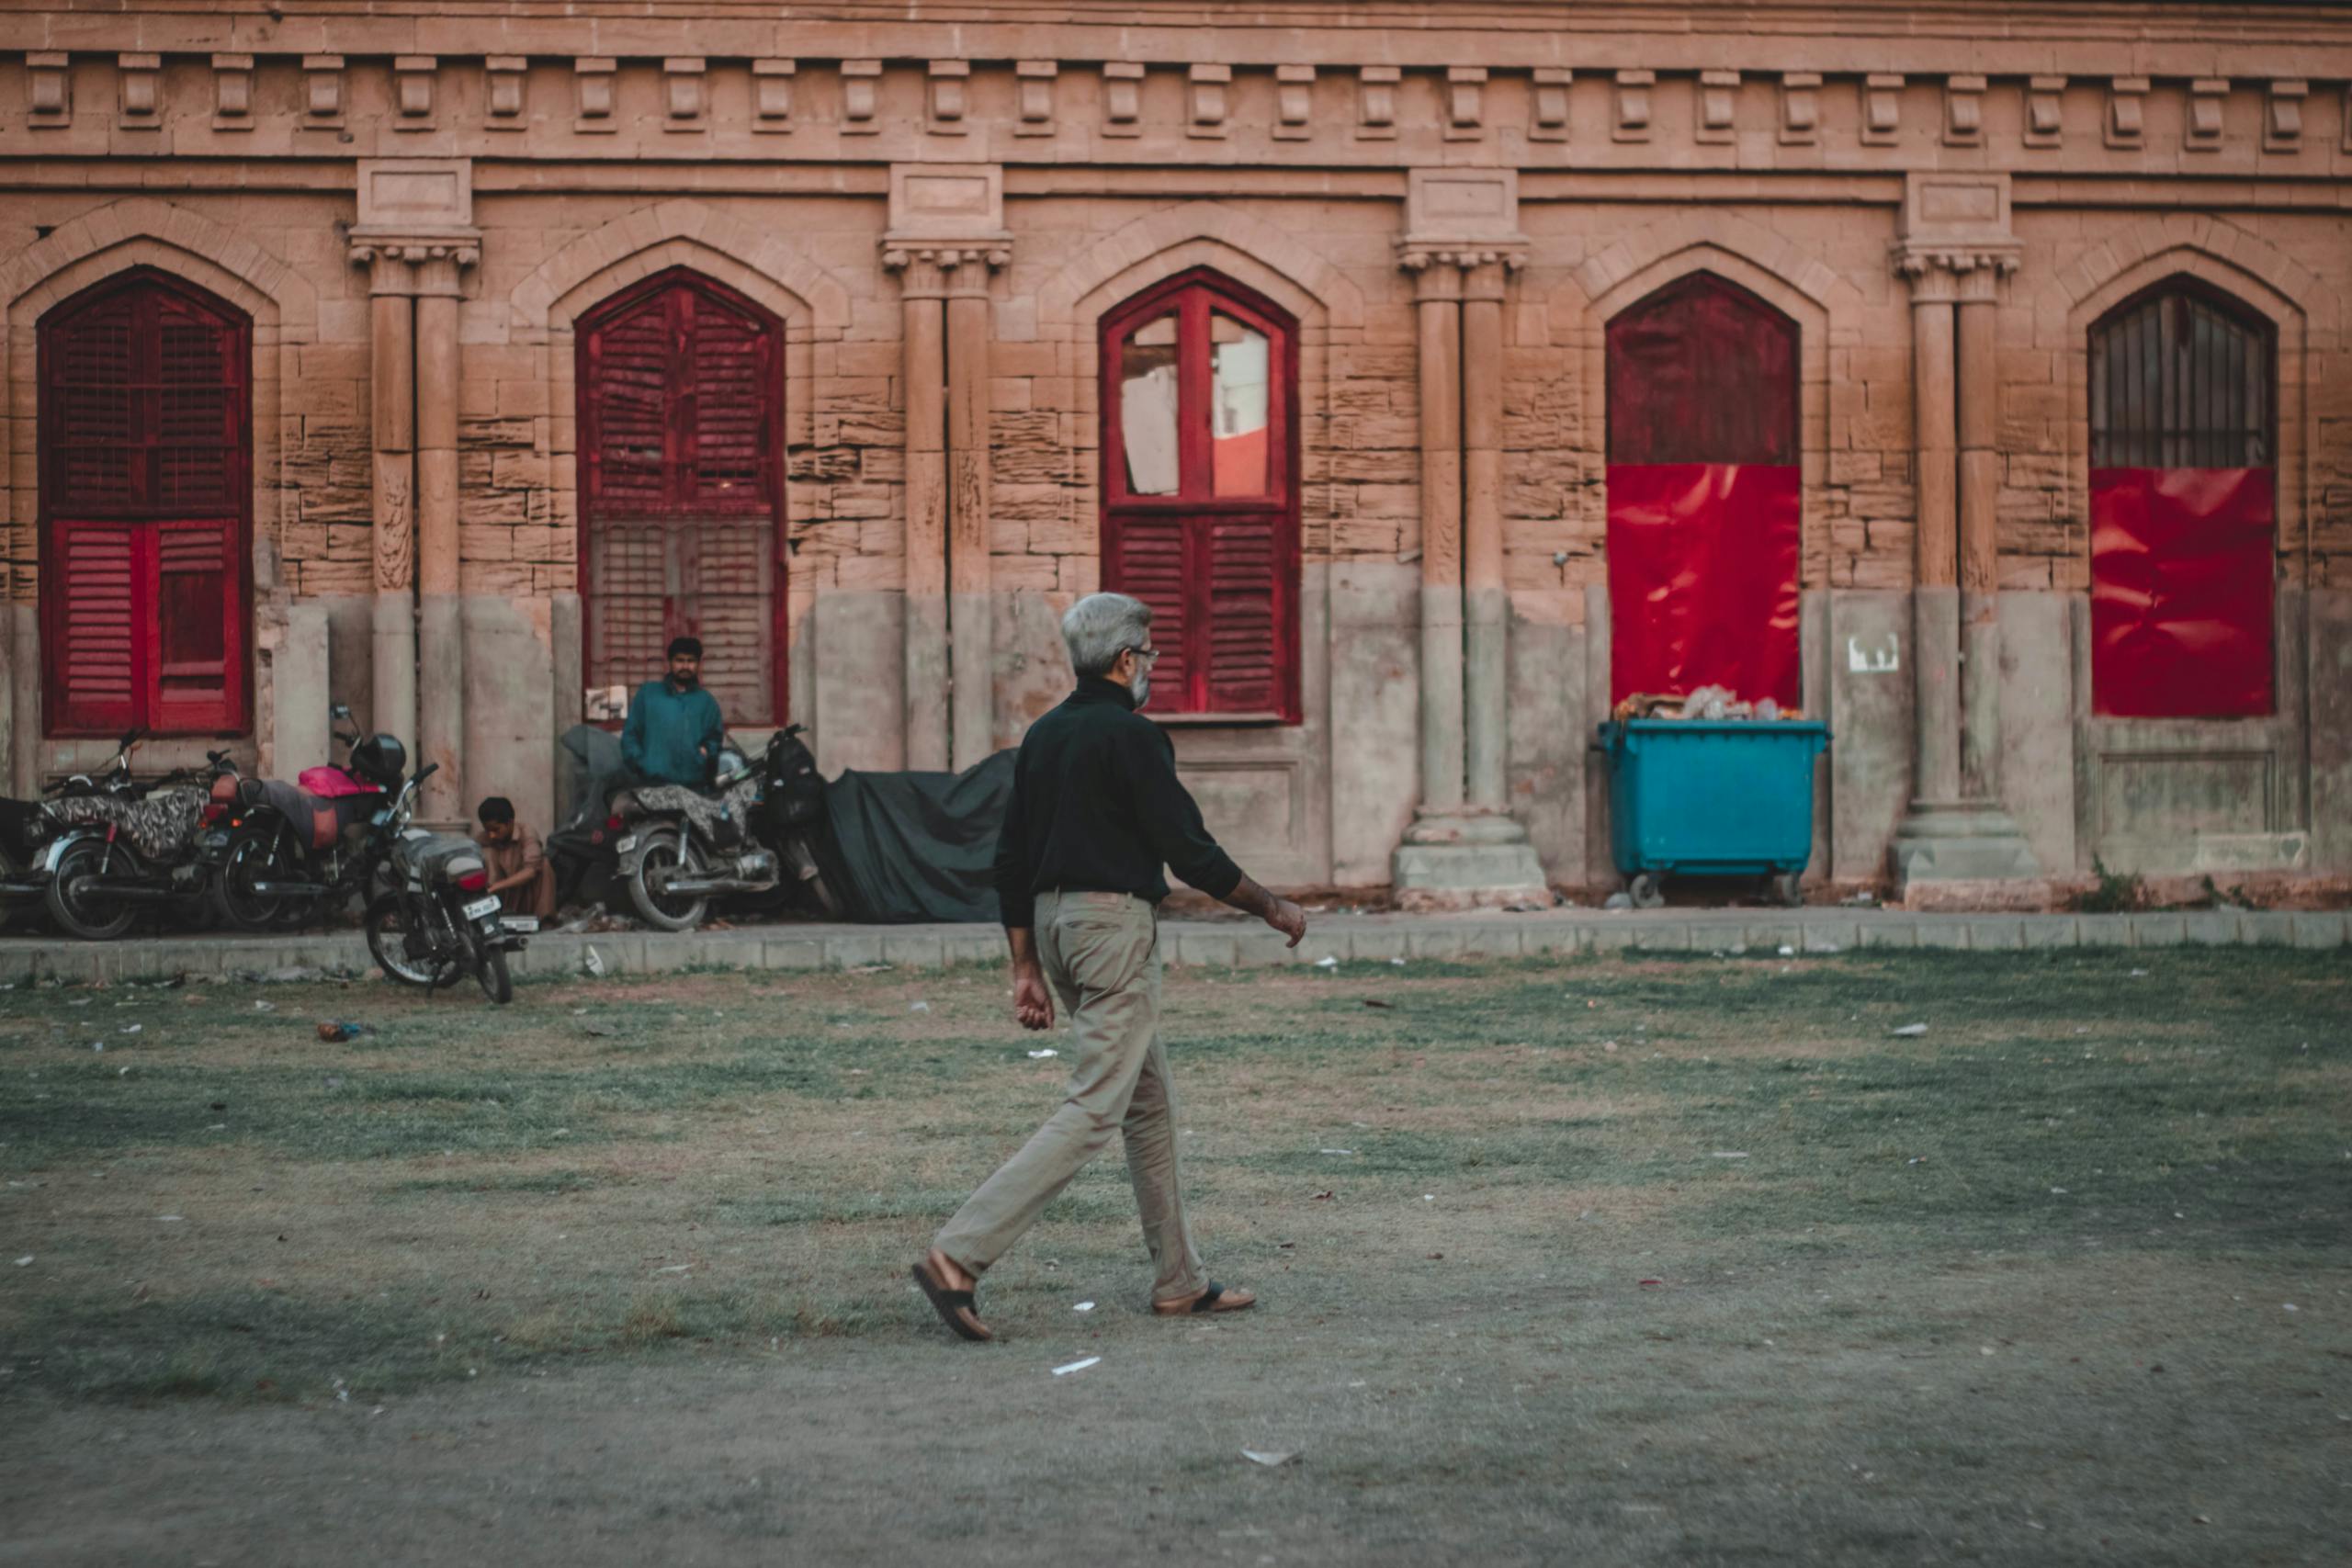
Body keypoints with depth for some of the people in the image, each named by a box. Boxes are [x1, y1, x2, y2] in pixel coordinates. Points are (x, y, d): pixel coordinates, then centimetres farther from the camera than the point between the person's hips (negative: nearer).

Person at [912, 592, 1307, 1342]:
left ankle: (1179, 1280, 20)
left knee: (1150, 1103, 16)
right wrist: (1272, 907, 1)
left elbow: (1011, 862, 13)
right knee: (1093, 1110, -10)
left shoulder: (1043, 735, 13)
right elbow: (1190, 851, -12)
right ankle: (959, 1254, -19)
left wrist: (1027, 969, 16)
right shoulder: (1131, 735, -12)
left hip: (1055, 918, 9)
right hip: (1116, 921, -9)